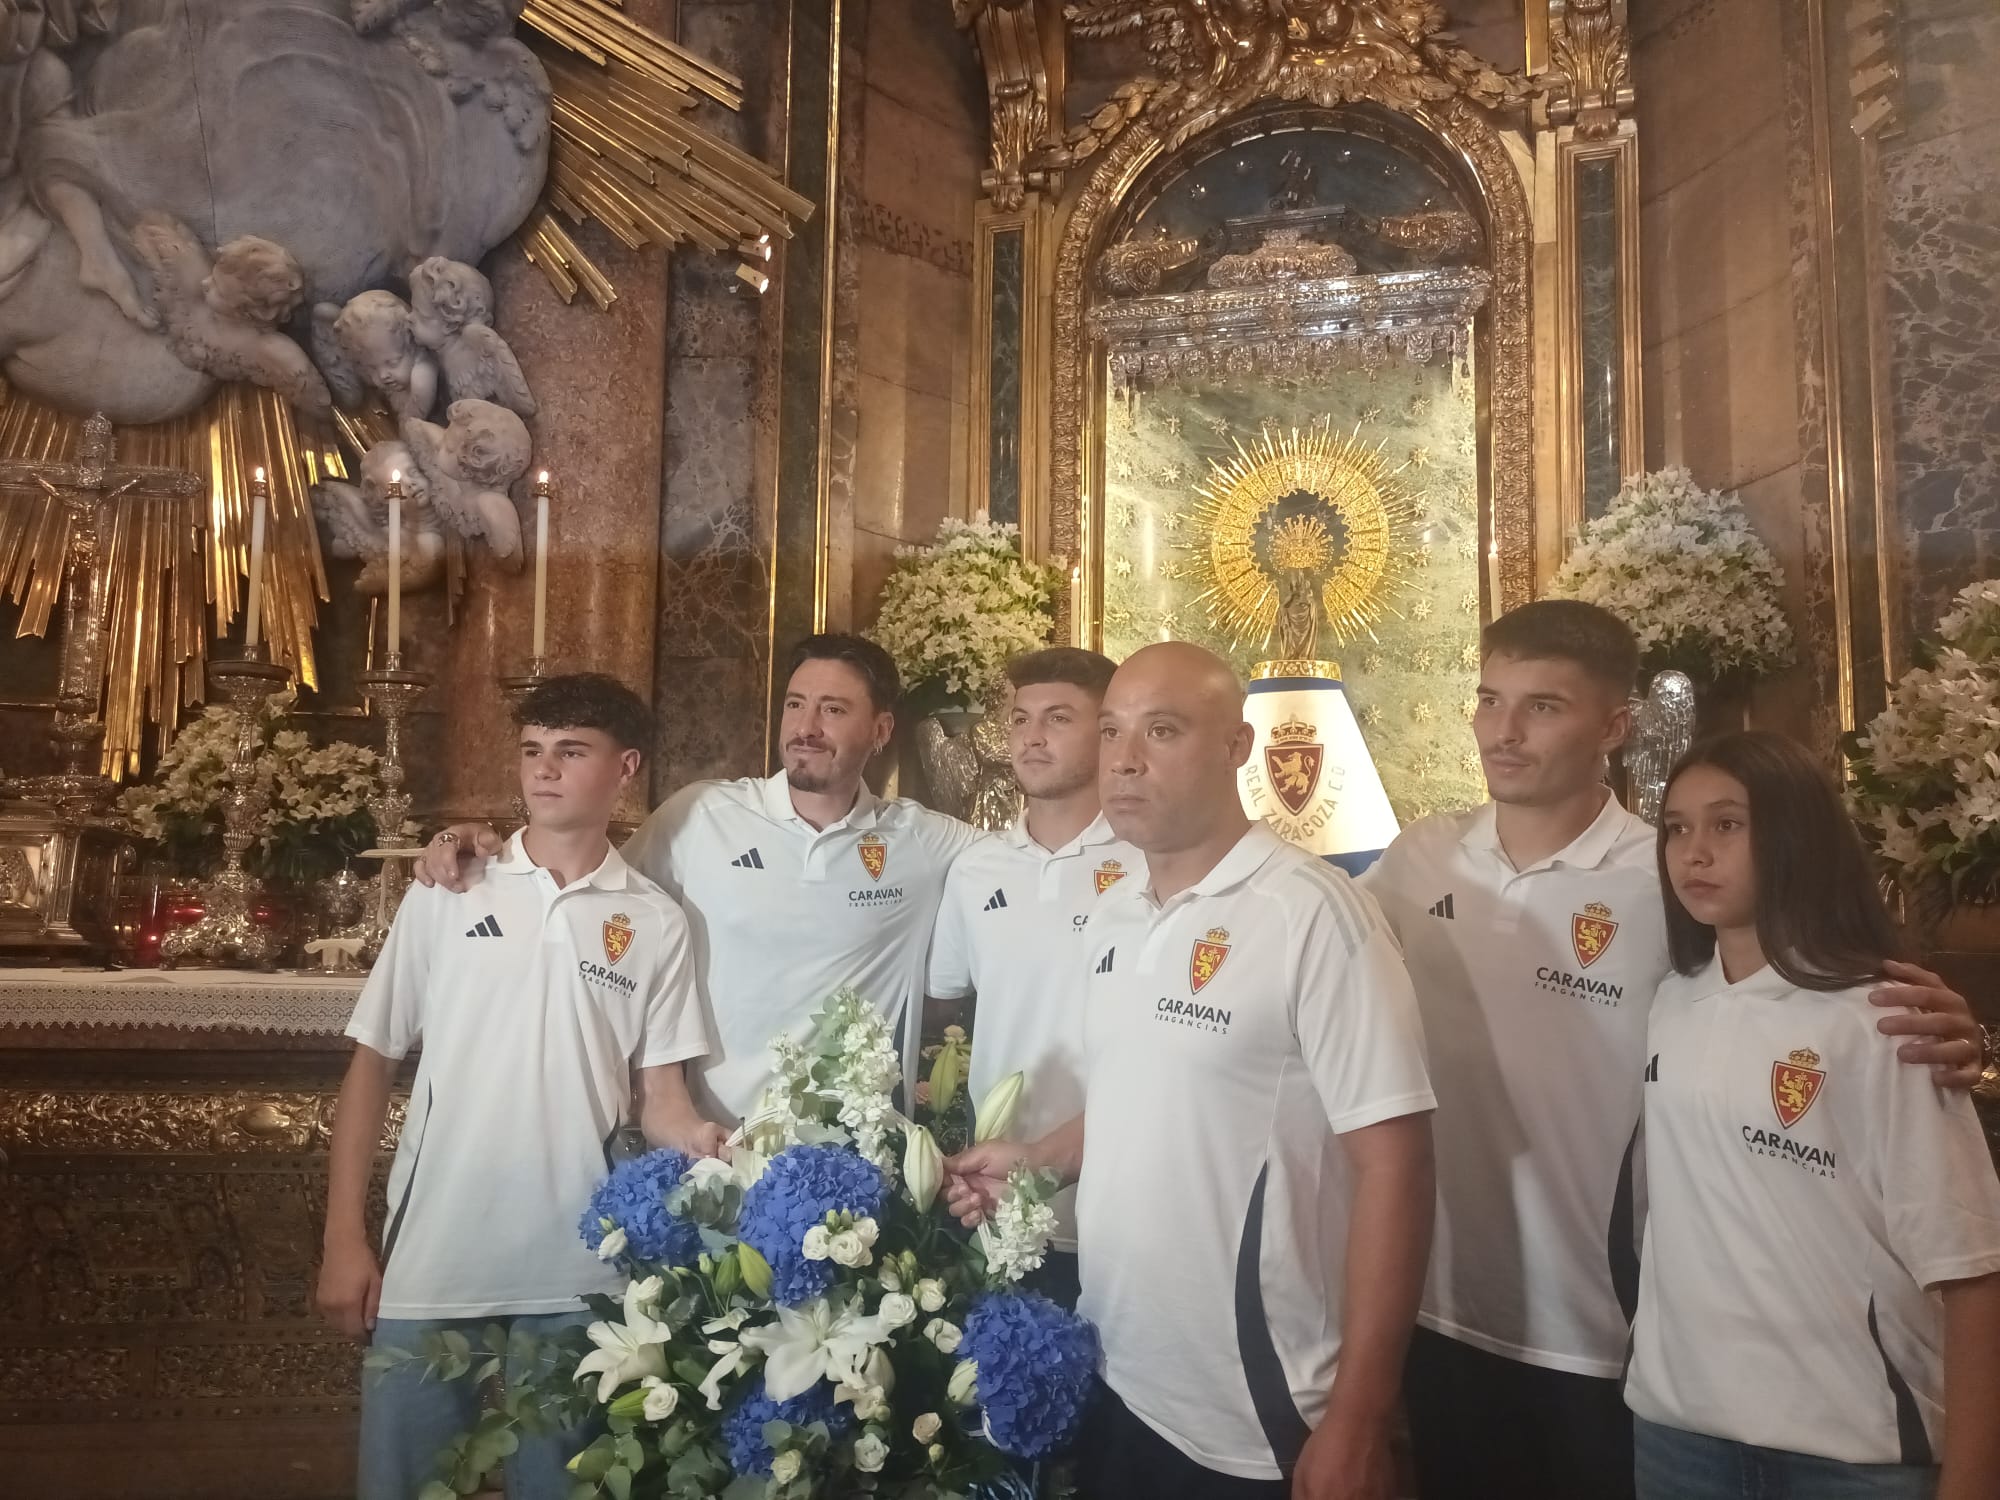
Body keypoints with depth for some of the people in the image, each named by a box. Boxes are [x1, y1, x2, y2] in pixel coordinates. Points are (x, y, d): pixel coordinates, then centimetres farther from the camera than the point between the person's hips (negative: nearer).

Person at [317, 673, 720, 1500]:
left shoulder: (657, 922, 1)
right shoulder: (446, 893, 0)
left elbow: (660, 1095, 2)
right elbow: (373, 1062, 4)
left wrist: (699, 1141, -21)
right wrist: (344, 1236, -1)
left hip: (579, 1272, 0)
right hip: (430, 1261, 0)